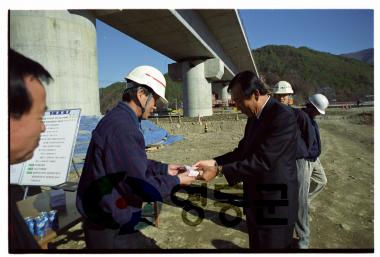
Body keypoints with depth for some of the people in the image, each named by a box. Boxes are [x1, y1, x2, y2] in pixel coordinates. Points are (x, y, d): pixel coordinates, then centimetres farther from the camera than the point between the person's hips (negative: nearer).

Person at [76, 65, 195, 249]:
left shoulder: (119, 118, 5)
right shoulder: (123, 127, -29)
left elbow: (136, 164, 14)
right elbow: (140, 185, -26)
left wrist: (164, 169, 10)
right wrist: (176, 181, -13)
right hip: (108, 227, -10)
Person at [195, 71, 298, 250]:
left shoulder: (282, 116, -23)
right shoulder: (254, 118, 5)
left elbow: (262, 161, -28)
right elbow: (242, 151, 10)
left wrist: (219, 170, -25)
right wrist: (214, 162, -4)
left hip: (274, 204, -8)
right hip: (255, 201, 8)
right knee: (257, 246, 24)